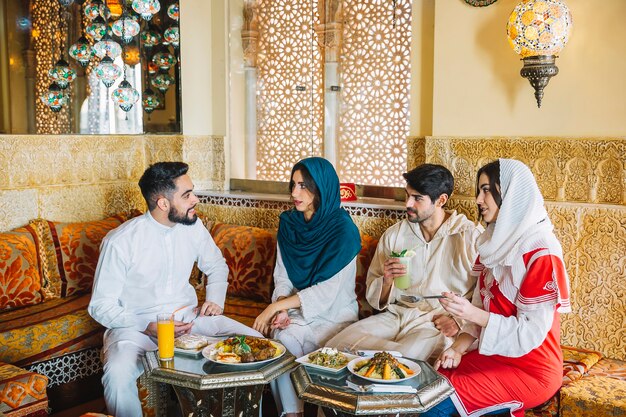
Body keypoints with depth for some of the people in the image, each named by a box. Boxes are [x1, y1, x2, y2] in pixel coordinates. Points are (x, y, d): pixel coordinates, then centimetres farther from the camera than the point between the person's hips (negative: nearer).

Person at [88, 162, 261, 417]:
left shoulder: (193, 227, 0)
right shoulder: (120, 242, -15)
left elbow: (217, 266, 20)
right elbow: (101, 306, -9)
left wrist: (215, 299, 1)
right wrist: (147, 327, -22)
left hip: (188, 315, 4)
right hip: (136, 323, -4)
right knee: (118, 373, -37)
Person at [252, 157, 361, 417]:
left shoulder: (343, 230, -15)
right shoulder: (288, 223, 3)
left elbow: (327, 291, -18)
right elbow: (282, 277, 5)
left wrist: (275, 307, -20)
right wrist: (281, 309, -15)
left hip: (334, 315, -4)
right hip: (298, 310, 4)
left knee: (287, 341, -28)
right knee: (281, 338, -27)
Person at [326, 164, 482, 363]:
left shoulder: (471, 237, -2)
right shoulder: (393, 234, 11)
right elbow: (374, 298, 13)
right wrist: (386, 281, -9)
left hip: (437, 324, -5)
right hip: (396, 315, 5)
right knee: (335, 345, -19)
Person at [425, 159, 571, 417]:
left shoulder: (540, 251, -19)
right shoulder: (497, 241, 6)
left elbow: (531, 332, -19)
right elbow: (481, 305, 6)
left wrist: (474, 315, -29)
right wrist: (459, 346, -8)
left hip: (530, 371, -7)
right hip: (494, 355, 7)